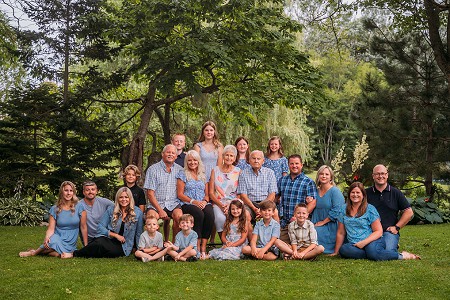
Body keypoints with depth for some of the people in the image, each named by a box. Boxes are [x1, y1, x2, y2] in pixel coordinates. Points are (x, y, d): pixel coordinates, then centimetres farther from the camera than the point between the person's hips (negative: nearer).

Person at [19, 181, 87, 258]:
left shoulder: (79, 207, -1)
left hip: (70, 244, 0)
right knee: (54, 241, -39)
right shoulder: (54, 209, 3)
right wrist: (46, 237, -25)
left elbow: (83, 227, 0)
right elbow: (51, 229, -2)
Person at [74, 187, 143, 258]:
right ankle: (75, 254, -22)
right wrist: (116, 235, -10)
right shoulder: (111, 210, 6)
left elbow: (138, 234, 8)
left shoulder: (137, 212, 3)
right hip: (108, 239, 1)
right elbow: (101, 227, 1)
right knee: (99, 243, -38)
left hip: (123, 246, -1)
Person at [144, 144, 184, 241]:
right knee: (151, 216, -31)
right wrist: (160, 210, -13)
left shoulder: (179, 170, 10)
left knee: (179, 216, -29)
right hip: (156, 203, -1)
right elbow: (150, 194, -2)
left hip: (173, 204, 1)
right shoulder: (153, 169, 4)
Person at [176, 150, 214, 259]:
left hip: (203, 204, 3)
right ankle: (197, 246, -29)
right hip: (187, 204, -3)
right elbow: (180, 194, 0)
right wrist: (194, 201, -13)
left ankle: (203, 247, -28)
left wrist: (205, 201, -6)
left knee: (210, 214, -31)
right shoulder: (182, 174, 8)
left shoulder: (203, 175, 20)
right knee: (199, 214, -36)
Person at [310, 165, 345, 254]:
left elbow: (336, 210, -16)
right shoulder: (316, 191, 14)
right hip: (318, 225, 5)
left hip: (331, 226, -5)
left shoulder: (335, 191, -6)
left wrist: (323, 222, -13)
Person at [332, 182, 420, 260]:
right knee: (343, 250, -32)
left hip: (372, 241, -3)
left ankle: (402, 255, -15)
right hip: (354, 244, 3)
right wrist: (336, 252, 14)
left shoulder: (370, 209, 4)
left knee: (372, 251, -39)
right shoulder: (344, 210, 14)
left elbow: (379, 231, 0)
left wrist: (364, 242, -14)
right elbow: (341, 233, 17)